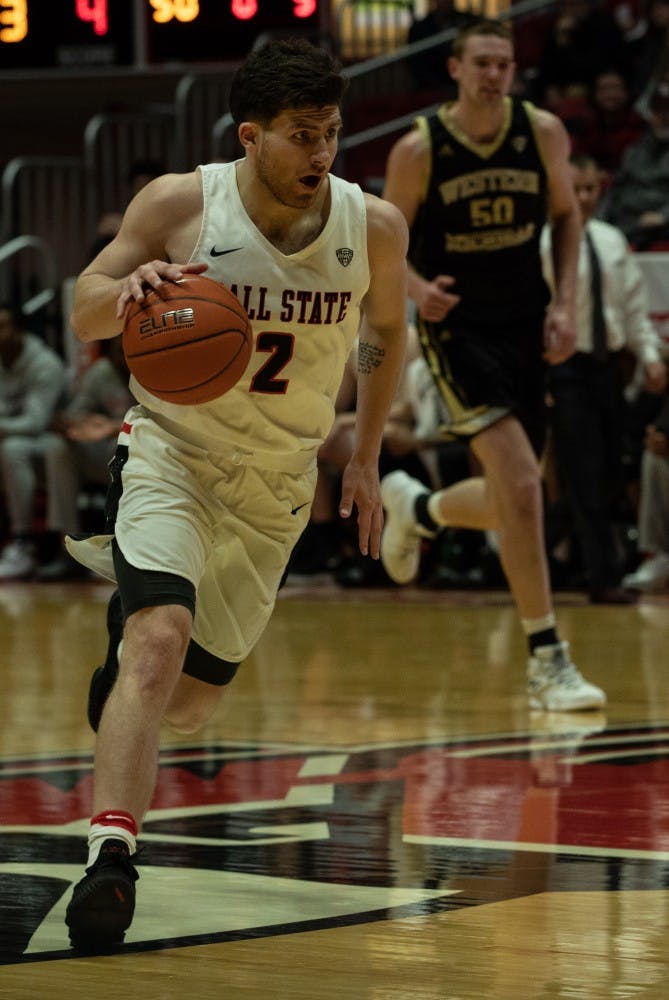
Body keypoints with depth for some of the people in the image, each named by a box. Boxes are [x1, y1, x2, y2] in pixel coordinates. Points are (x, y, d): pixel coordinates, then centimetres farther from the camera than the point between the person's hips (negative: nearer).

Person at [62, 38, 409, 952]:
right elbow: (84, 314, -7)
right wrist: (131, 284, -30)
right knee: (161, 640, -29)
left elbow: (386, 332, 11)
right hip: (171, 453, -3)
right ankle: (110, 857, -31)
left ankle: (131, 632, 47)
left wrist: (366, 459, 11)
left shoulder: (374, 228, -9)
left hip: (276, 485, 3)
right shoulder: (180, 205, -15)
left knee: (189, 703, 10)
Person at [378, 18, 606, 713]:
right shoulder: (418, 151, -12)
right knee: (521, 481, -20)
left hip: (525, 326, 5)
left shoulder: (543, 133, -4)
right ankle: (546, 659, -15)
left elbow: (566, 216, 10)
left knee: (512, 500, 10)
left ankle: (415, 508, 44)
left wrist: (565, 303, -1)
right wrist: (417, 288, -24)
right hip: (457, 326, -5)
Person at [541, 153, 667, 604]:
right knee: (586, 477, -8)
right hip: (567, 367, -6)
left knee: (611, 476, 8)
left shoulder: (613, 241, 10)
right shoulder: (543, 245, -10)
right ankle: (605, 578, -6)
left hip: (609, 364, 6)